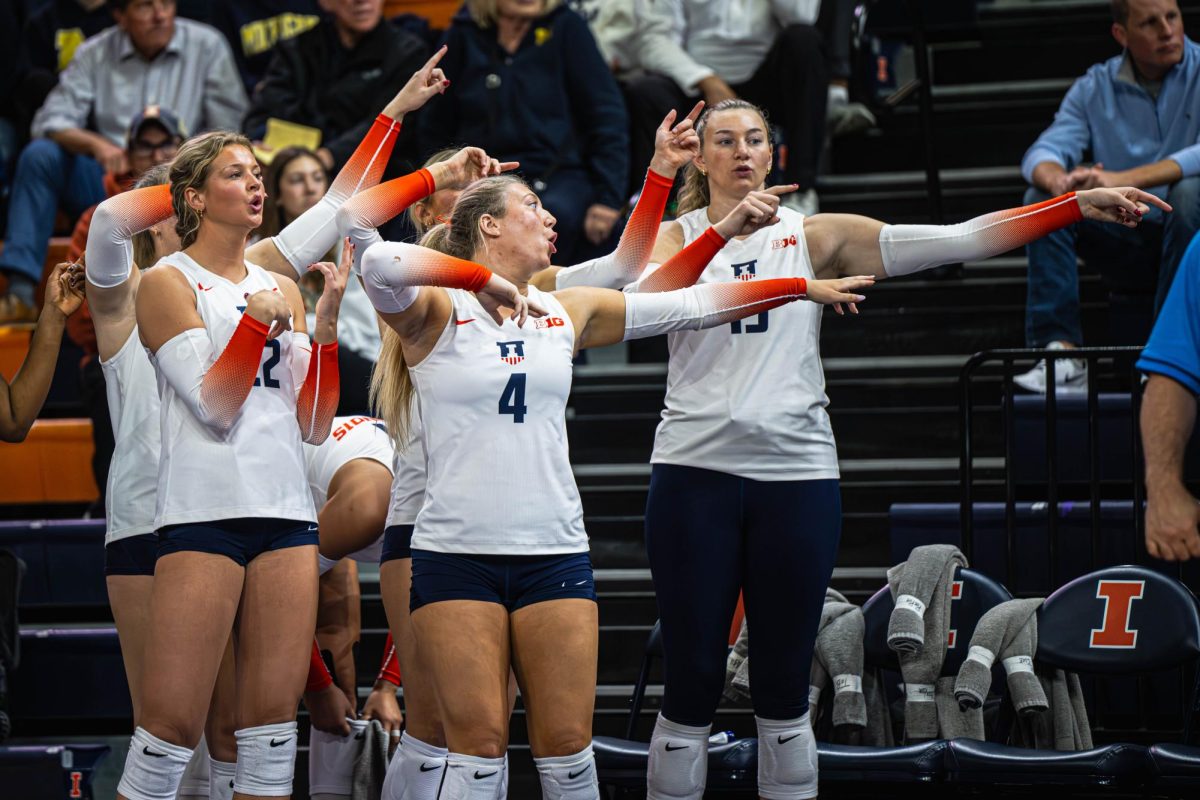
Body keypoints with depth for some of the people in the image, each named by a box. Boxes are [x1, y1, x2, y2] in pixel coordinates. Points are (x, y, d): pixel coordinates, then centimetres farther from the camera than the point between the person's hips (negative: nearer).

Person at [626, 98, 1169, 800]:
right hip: (696, 472, -1)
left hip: (797, 474, 1)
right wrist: (724, 230, -25)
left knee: (785, 686, 4)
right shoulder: (675, 238, 8)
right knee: (692, 681, -1)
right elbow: (641, 300, -15)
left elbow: (950, 240, 1)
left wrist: (1079, 206, -7)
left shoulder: (812, 236, 9)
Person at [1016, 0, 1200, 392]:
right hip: (1128, 250, 3)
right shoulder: (1095, 88, 5)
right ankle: (1061, 349, -27)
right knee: (1040, 200, -15)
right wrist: (1057, 179, -32)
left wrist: (1123, 180, -35)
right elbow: (1041, 153, -5)